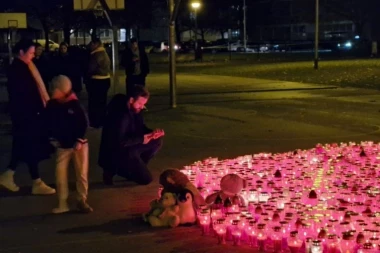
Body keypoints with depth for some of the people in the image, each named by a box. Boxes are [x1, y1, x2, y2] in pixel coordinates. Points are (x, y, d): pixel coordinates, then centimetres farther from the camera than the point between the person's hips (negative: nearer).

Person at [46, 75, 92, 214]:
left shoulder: (74, 104, -15)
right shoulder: (51, 105, -6)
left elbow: (84, 123, -9)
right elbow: (49, 124, 7)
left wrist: (80, 140, -12)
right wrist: (53, 139, 2)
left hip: (79, 143, -2)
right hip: (63, 145, 3)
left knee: (82, 173, 2)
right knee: (60, 173, 0)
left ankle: (82, 201, 16)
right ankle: (62, 204, 10)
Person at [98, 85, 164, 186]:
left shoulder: (134, 109, 0)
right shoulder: (120, 115, -28)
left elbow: (141, 128, 10)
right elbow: (119, 142, -30)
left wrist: (152, 133, -11)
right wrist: (141, 139, -26)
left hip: (130, 147, 9)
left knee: (157, 141, 3)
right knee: (146, 178, -9)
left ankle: (136, 166, 8)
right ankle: (114, 169, 3)